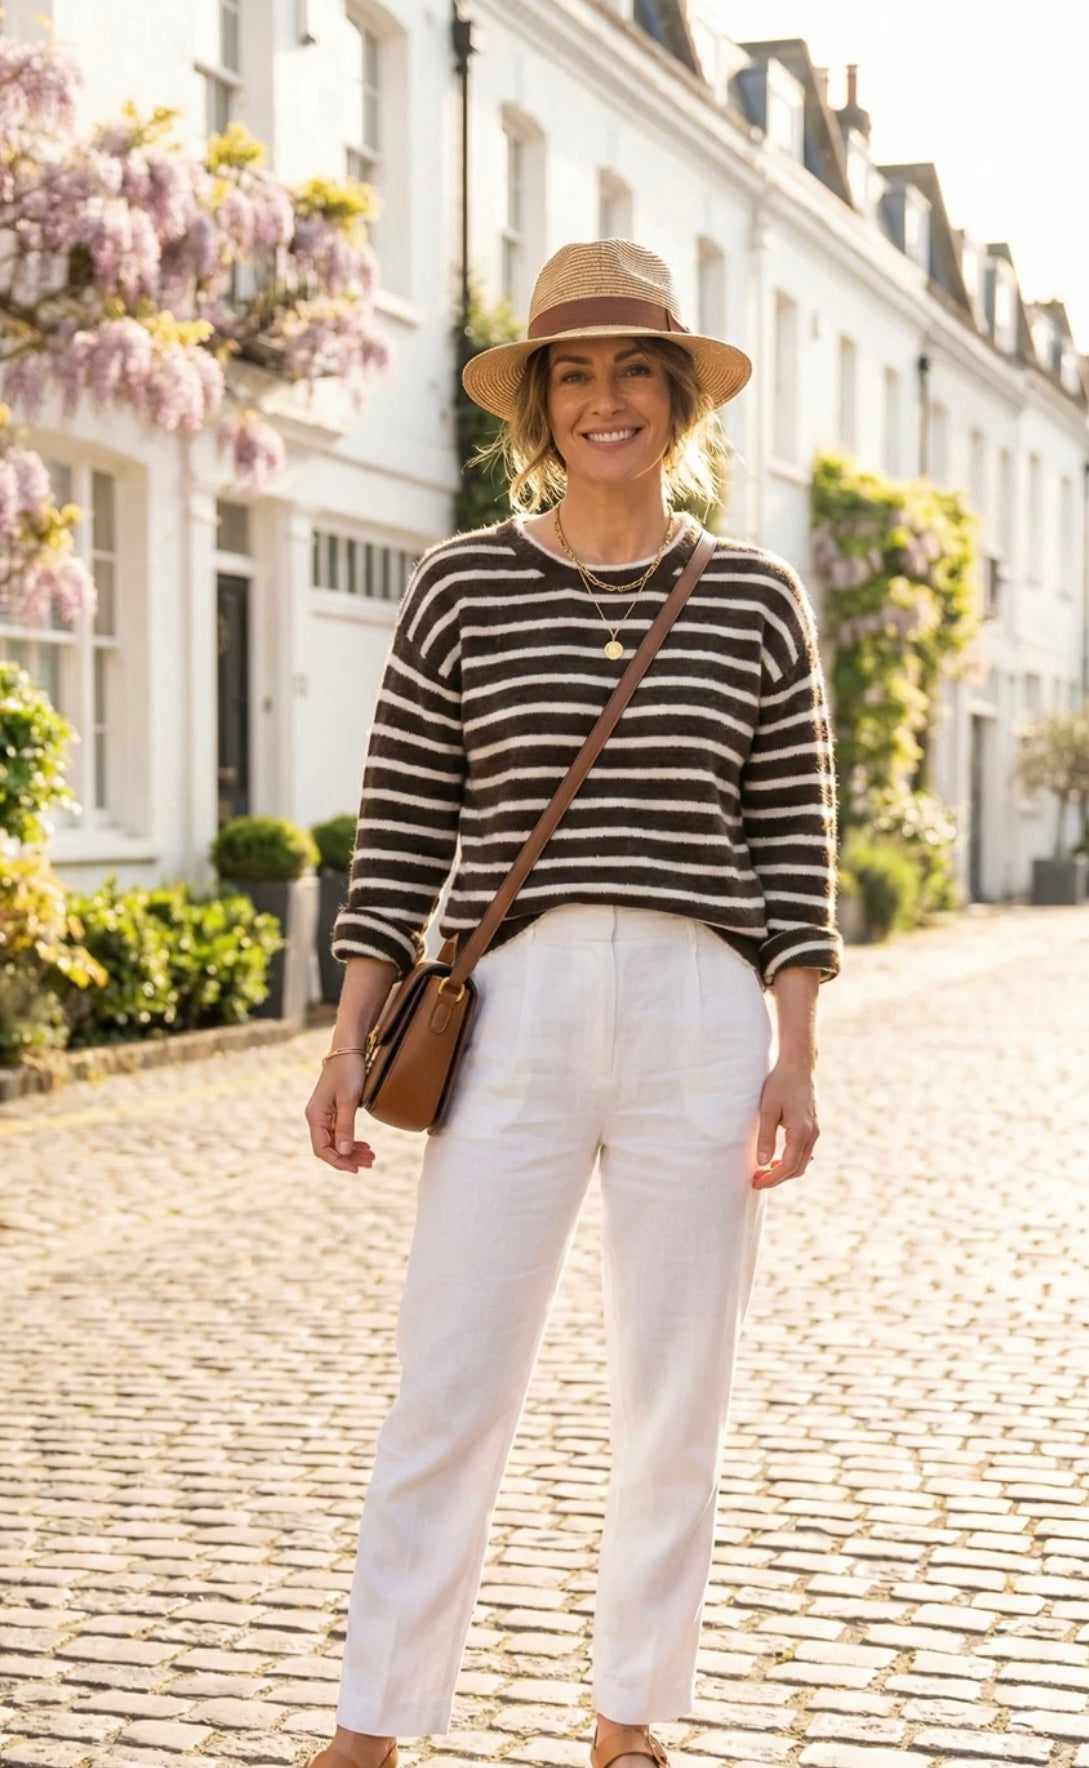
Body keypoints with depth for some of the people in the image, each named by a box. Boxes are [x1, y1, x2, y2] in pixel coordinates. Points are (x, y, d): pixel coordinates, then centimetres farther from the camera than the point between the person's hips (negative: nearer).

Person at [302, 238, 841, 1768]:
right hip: (513, 1013, -1)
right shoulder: (460, 587, 5)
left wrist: (796, 1054, 0)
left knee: (677, 1398, 8)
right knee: (449, 1386, -1)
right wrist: (352, 1038, -1)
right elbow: (404, 832, 5)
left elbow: (792, 842, 6)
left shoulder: (757, 603, 7)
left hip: (704, 1022, 1)